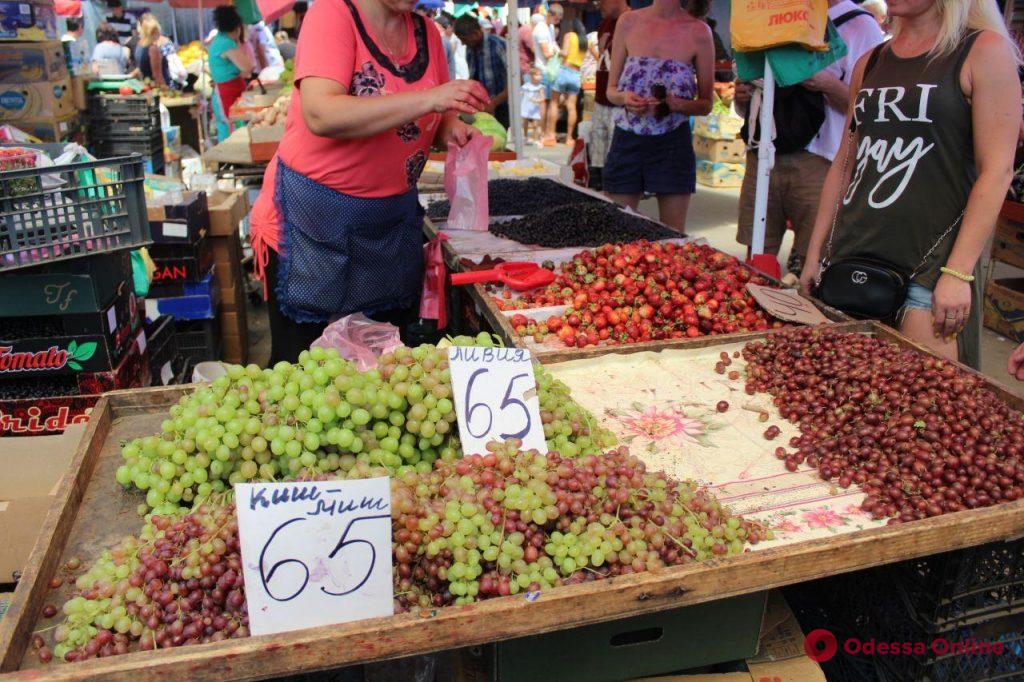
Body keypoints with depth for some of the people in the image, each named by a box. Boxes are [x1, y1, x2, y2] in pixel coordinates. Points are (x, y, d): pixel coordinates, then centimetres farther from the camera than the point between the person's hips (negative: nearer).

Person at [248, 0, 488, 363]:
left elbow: (428, 123, 16)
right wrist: (428, 99, -32)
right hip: (314, 214, -5)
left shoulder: (425, 31, 6)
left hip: (393, 216, 6)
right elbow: (321, 115, -27)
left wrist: (450, 129, -9)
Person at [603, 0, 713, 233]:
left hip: (672, 144, -1)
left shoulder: (698, 31, 1)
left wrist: (677, 105, -15)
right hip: (627, 141, 1)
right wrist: (624, 97, -13)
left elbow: (706, 104, 5)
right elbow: (611, 89, 10)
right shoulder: (628, 21, 6)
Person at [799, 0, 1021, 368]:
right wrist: (814, 253, 13)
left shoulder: (986, 51, -1)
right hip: (852, 256, 5)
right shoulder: (870, 63, 16)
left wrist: (959, 273, -16)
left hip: (929, 264, -5)